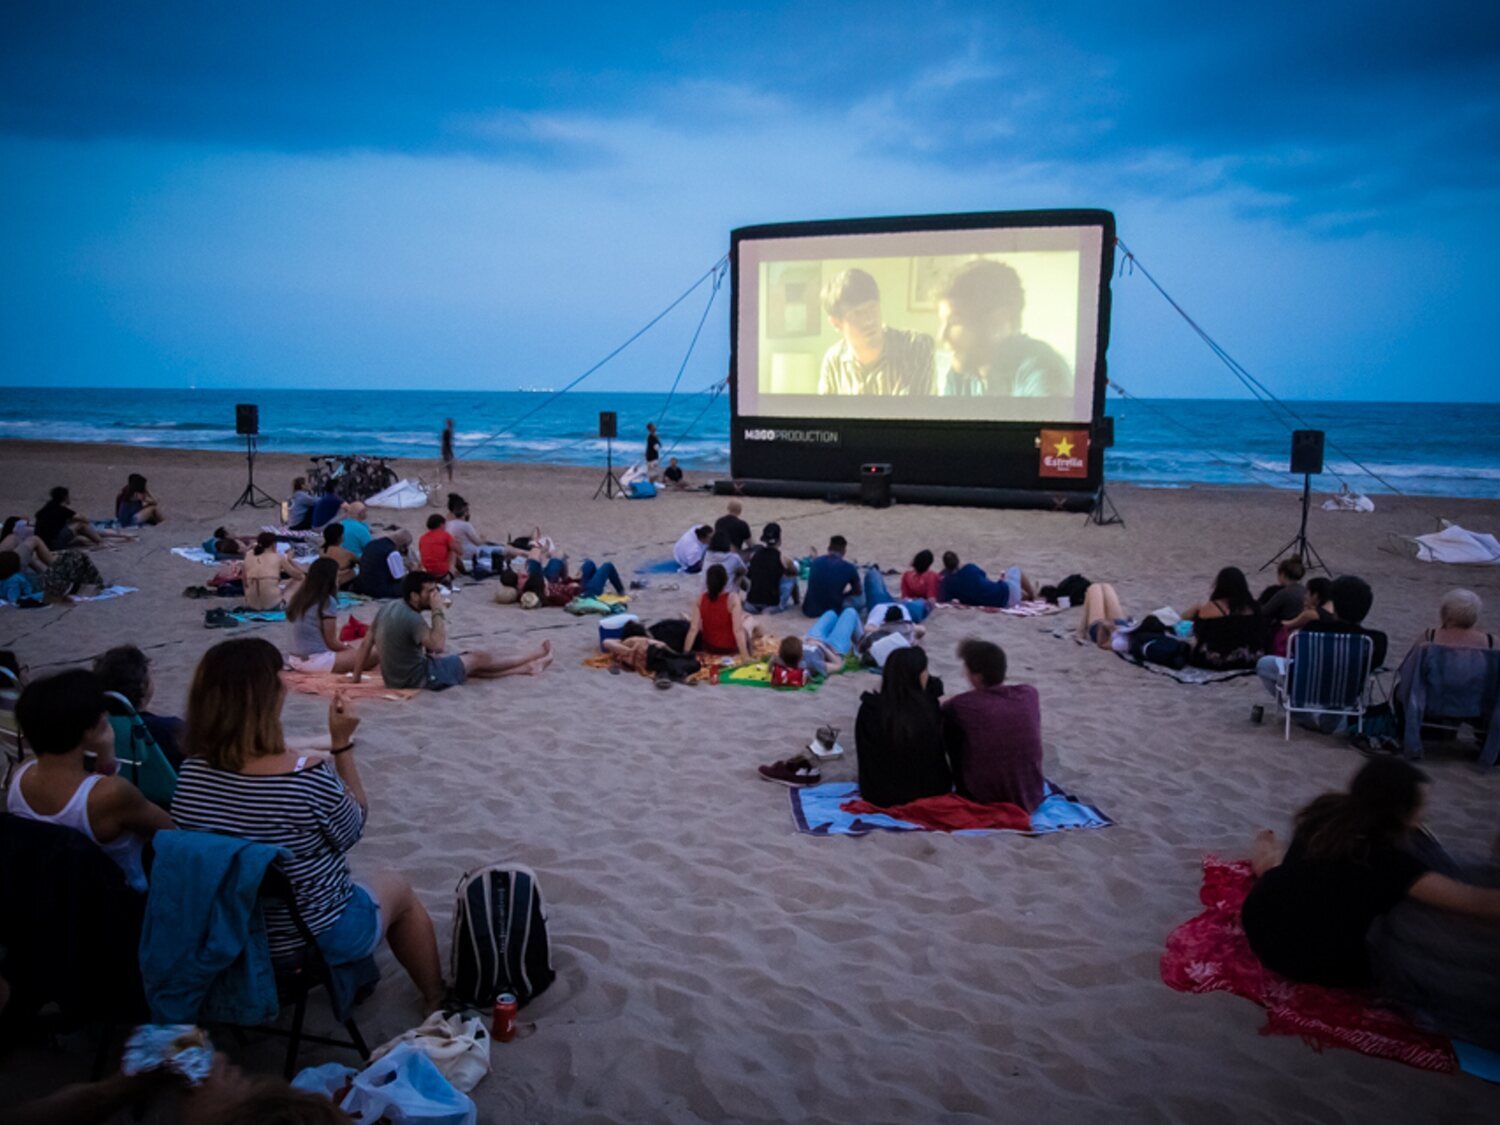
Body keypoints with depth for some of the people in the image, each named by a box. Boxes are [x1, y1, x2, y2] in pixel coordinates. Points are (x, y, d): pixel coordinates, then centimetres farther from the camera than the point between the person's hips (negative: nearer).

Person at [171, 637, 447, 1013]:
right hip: (313, 941, -5)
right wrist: (342, 742, -11)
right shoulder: (307, 778, -31)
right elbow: (354, 827, -10)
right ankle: (437, 1001, 39)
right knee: (397, 888, 24)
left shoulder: (191, 774, -14)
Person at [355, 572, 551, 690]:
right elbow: (439, 645, -30)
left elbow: (366, 643, 6)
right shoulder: (411, 618, -26)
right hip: (419, 678, -9)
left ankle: (525, 668, 23)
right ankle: (534, 657, 21)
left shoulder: (389, 607, 2)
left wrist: (357, 678, 12)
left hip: (398, 676, 9)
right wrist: (438, 610, -24)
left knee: (468, 661, 17)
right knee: (478, 659, 5)